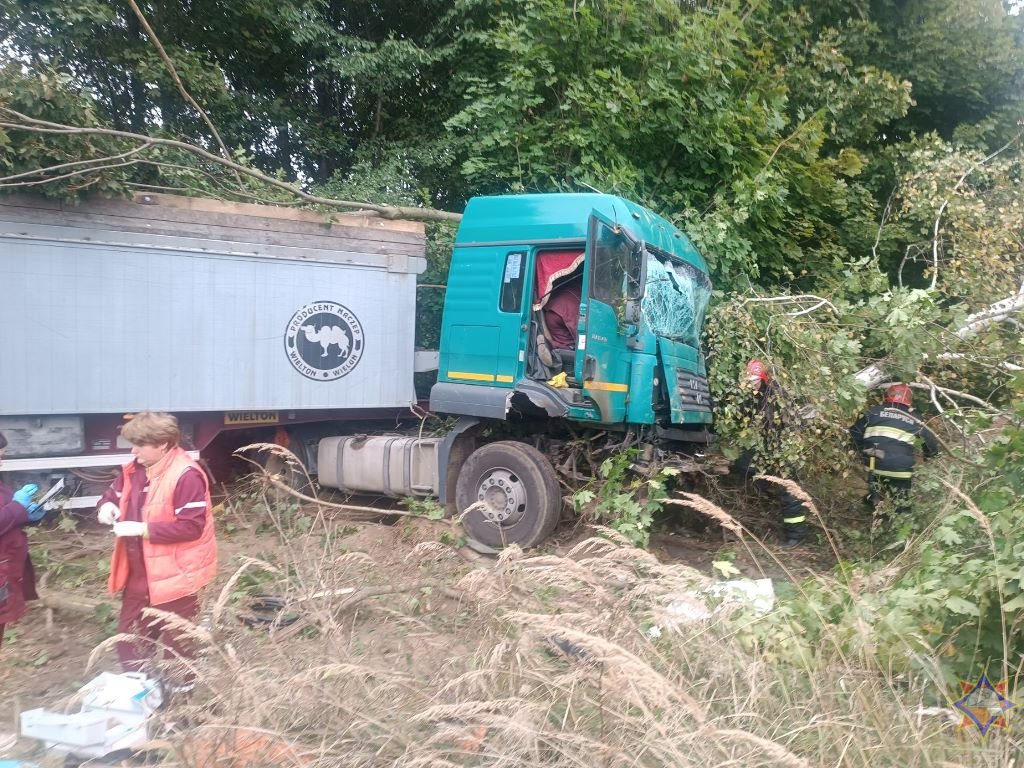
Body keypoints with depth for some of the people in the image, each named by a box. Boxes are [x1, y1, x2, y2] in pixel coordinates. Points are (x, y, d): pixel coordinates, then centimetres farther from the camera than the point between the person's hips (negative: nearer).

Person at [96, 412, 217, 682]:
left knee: (176, 643, 10)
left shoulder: (186, 476, -24)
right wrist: (107, 506, -6)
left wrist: (144, 529, -26)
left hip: (173, 573, -8)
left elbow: (192, 526, -26)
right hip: (139, 572, 8)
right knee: (130, 636, 22)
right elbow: (114, 494, 18)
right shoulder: (134, 470, 2)